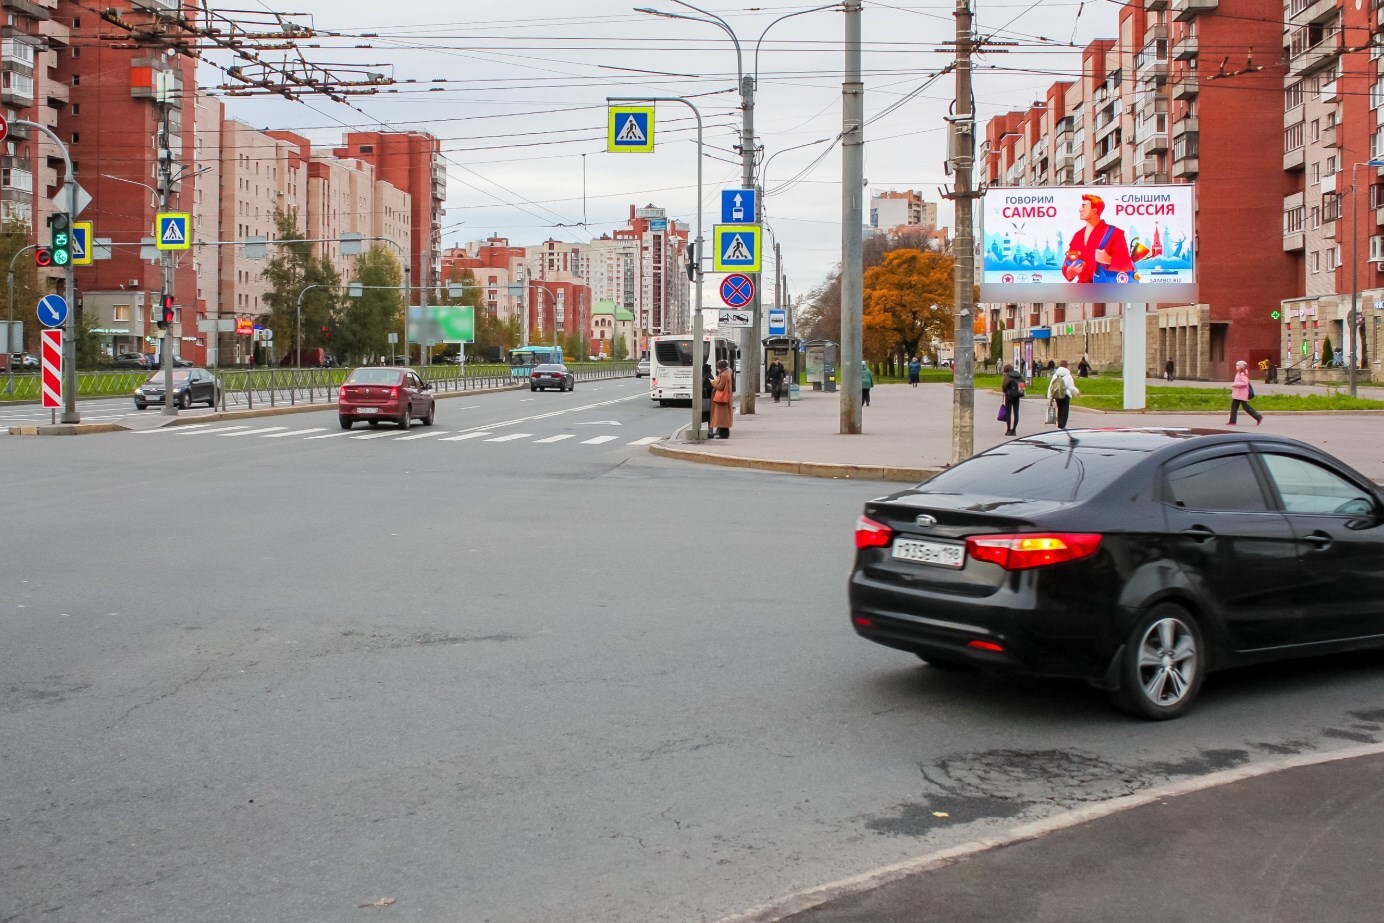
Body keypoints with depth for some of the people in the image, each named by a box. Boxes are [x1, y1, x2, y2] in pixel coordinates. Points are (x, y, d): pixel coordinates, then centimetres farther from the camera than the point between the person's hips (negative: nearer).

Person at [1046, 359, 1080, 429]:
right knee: (1065, 410, 2)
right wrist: (1077, 392, 10)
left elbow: (1050, 387, 4)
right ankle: (1062, 425, -5)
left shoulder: (1055, 375, 4)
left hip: (1057, 396, 5)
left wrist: (1050, 397, 10)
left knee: (1059, 409, 17)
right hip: (1065, 395, -5)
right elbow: (1071, 387, -9)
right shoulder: (1068, 376, -10)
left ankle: (1059, 424, 23)